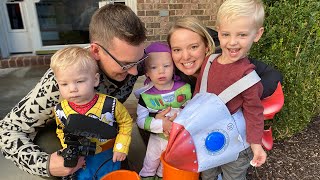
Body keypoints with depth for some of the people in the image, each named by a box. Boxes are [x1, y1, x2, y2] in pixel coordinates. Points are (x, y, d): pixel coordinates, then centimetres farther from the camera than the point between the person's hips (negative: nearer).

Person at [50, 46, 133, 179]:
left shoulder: (110, 104, -26)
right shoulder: (60, 110, -17)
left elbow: (126, 122, -9)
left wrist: (121, 147, -12)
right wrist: (69, 151, -4)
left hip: (108, 156, -1)